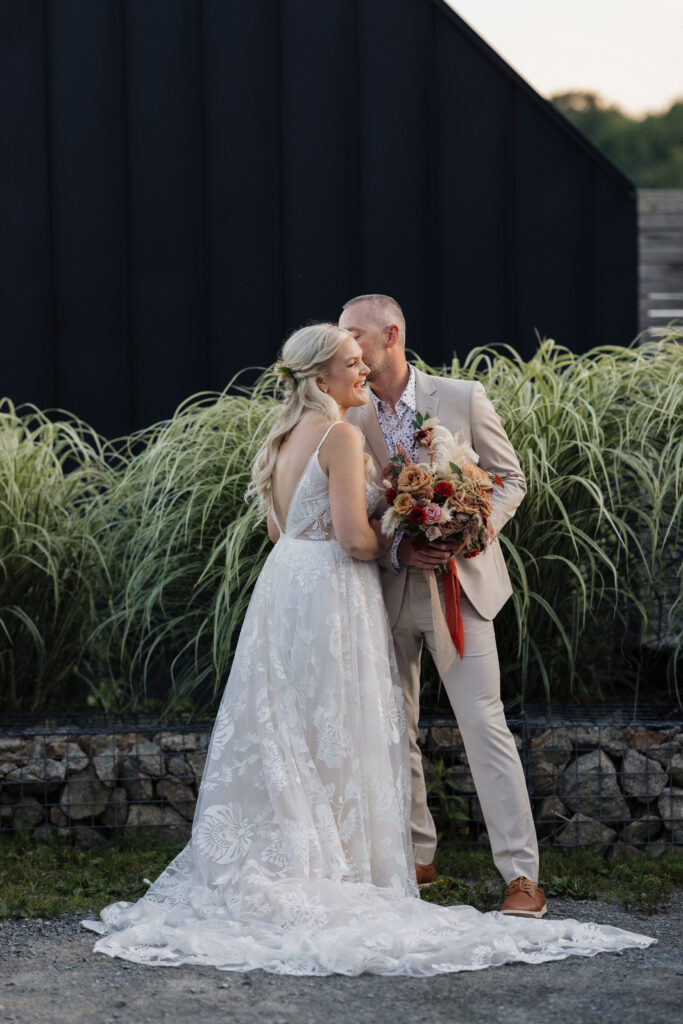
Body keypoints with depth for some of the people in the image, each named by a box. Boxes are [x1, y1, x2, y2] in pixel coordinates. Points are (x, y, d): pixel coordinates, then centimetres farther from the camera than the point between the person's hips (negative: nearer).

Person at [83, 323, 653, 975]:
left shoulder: (283, 437, 12)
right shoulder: (340, 434, -15)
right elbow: (354, 538, -21)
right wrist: (397, 542, -3)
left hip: (283, 580, 9)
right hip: (329, 595, -9)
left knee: (286, 734, 13)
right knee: (334, 739, -2)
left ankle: (273, 868, 18)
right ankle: (339, 870, 1)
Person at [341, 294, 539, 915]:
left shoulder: (462, 399, -5)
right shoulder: (350, 419, 0)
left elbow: (510, 478, 3)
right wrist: (398, 550, -14)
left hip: (457, 586, -3)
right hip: (386, 593, 3)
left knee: (484, 725, -8)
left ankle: (522, 874, -6)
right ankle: (417, 857, 25)